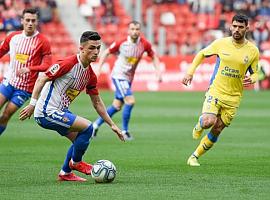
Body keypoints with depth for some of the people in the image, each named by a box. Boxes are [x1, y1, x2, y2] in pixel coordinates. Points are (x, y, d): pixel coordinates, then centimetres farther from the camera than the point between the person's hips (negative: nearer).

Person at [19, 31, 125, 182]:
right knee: (87, 127, -16)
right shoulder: (68, 64, -19)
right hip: (47, 112, -10)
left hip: (60, 112, 10)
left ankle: (65, 173, 28)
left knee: (80, 139, 15)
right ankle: (76, 162, 5)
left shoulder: (90, 75, 7)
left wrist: (112, 125, 15)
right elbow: (41, 80, -16)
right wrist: (33, 104, -22)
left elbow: (97, 103, 16)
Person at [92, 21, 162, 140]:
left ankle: (96, 124, 30)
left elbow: (153, 56, 10)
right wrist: (98, 68, -7)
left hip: (129, 78, 5)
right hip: (119, 76, -5)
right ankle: (124, 130, -5)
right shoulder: (121, 43, -14)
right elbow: (106, 53, -1)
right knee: (130, 101, -19)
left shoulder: (144, 44, -6)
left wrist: (158, 71, -3)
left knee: (117, 107, 12)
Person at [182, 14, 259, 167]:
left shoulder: (253, 51, -1)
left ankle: (195, 156, 22)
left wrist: (251, 79, -14)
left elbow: (255, 73, 10)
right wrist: (190, 72, 2)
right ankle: (199, 126, 13)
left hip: (233, 98, 1)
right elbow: (201, 54, 12)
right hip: (215, 91, -1)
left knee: (216, 131, 3)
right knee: (208, 121, -24)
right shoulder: (221, 43, -3)